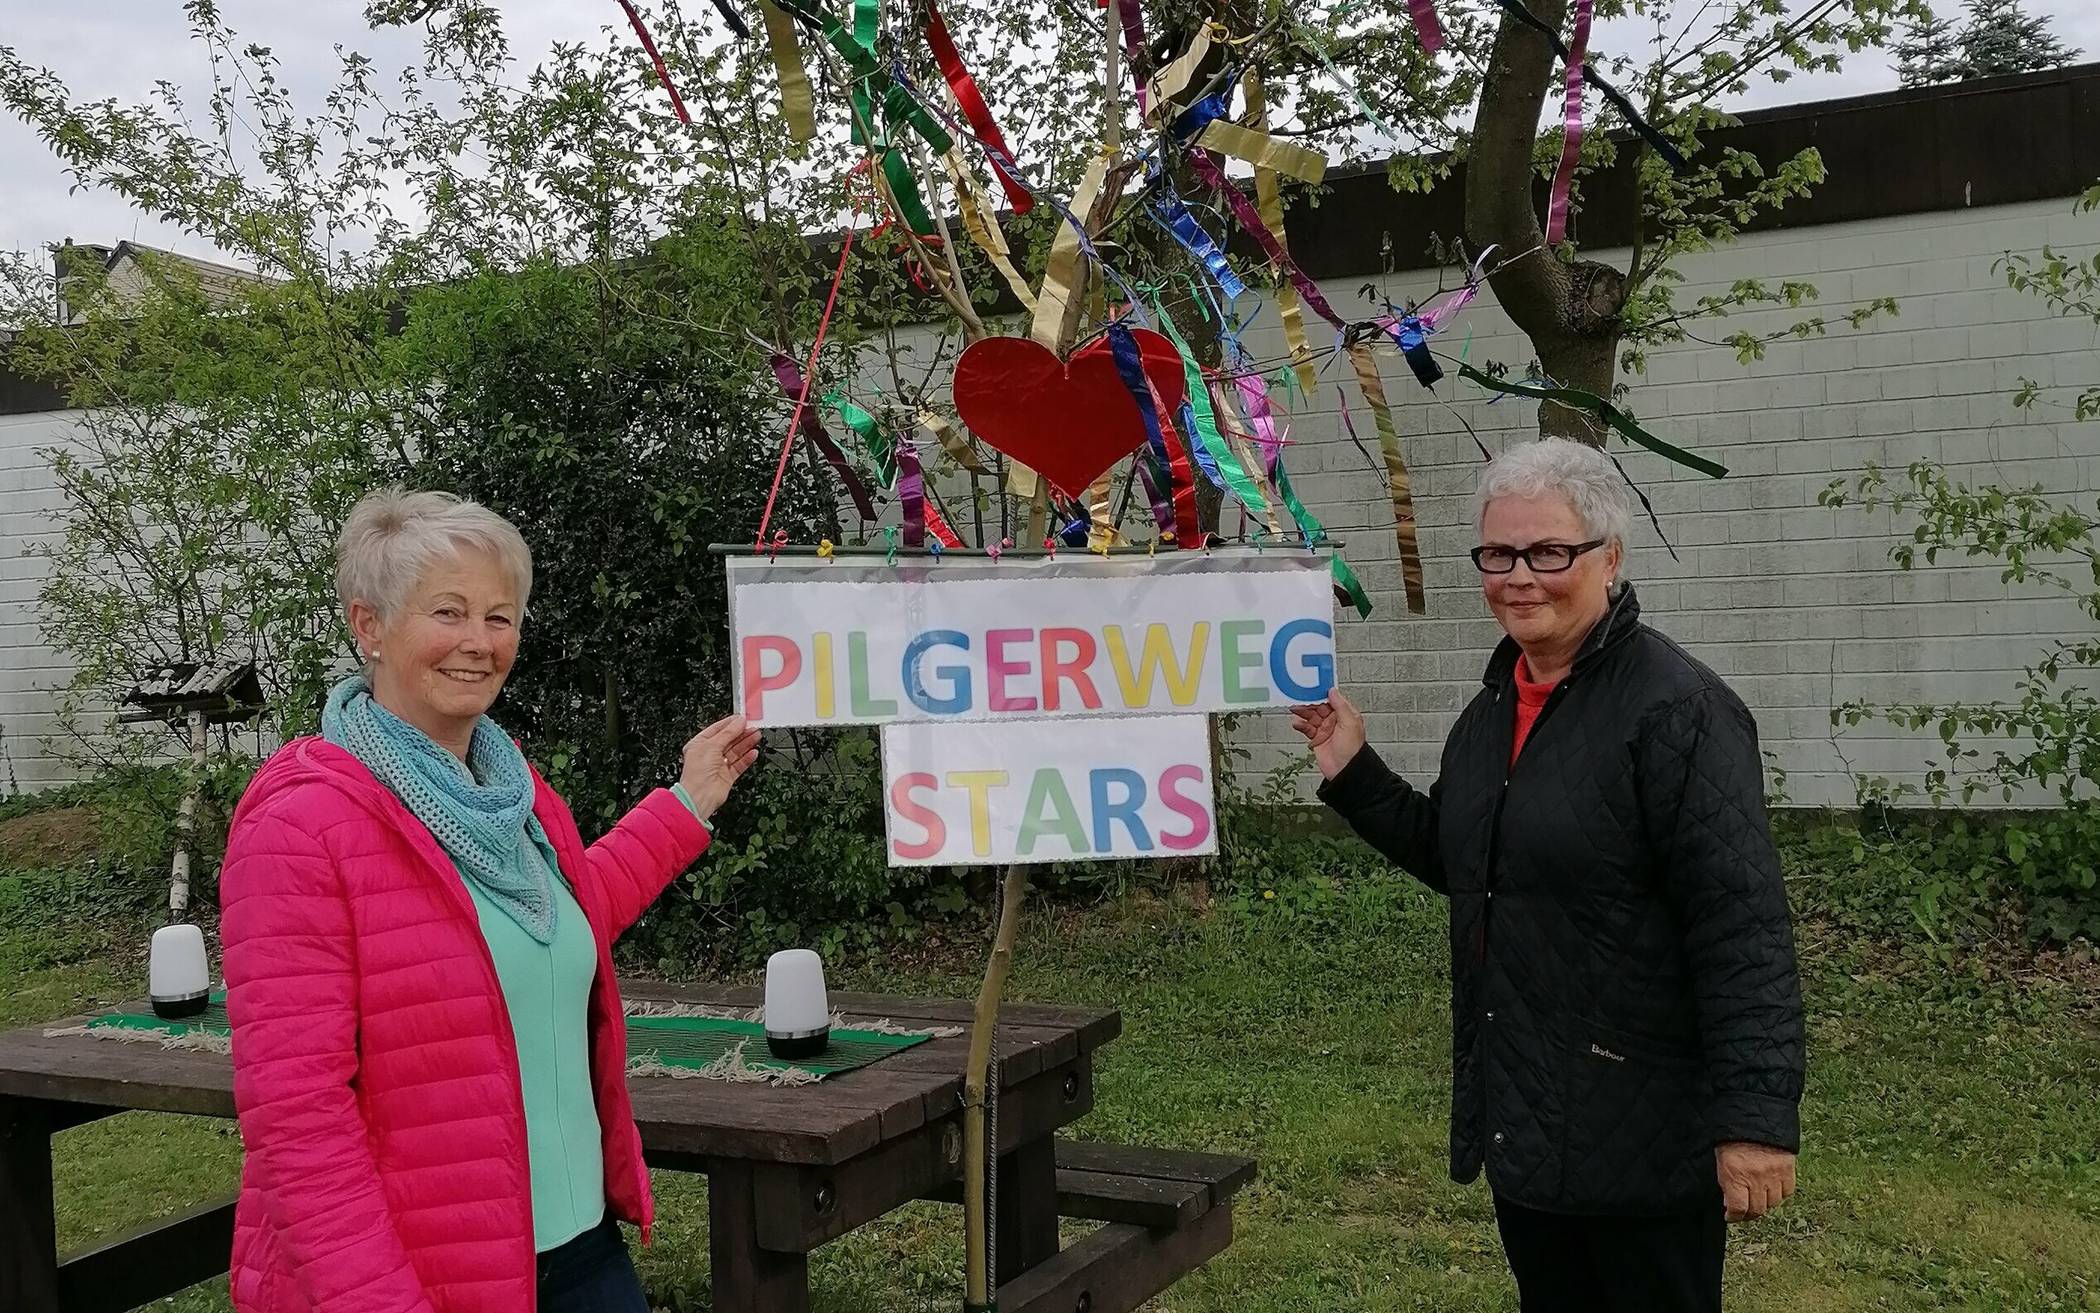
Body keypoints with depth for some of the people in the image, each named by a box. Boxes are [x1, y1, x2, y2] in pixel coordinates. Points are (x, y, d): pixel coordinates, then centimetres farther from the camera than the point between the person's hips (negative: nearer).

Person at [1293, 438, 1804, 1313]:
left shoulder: (1676, 709, -17)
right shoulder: (1495, 705, 10)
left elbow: (1743, 925, -21)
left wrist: (1756, 1116, -26)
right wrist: (1354, 777, 9)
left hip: (1644, 1139, -8)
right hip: (1520, 1119, 8)